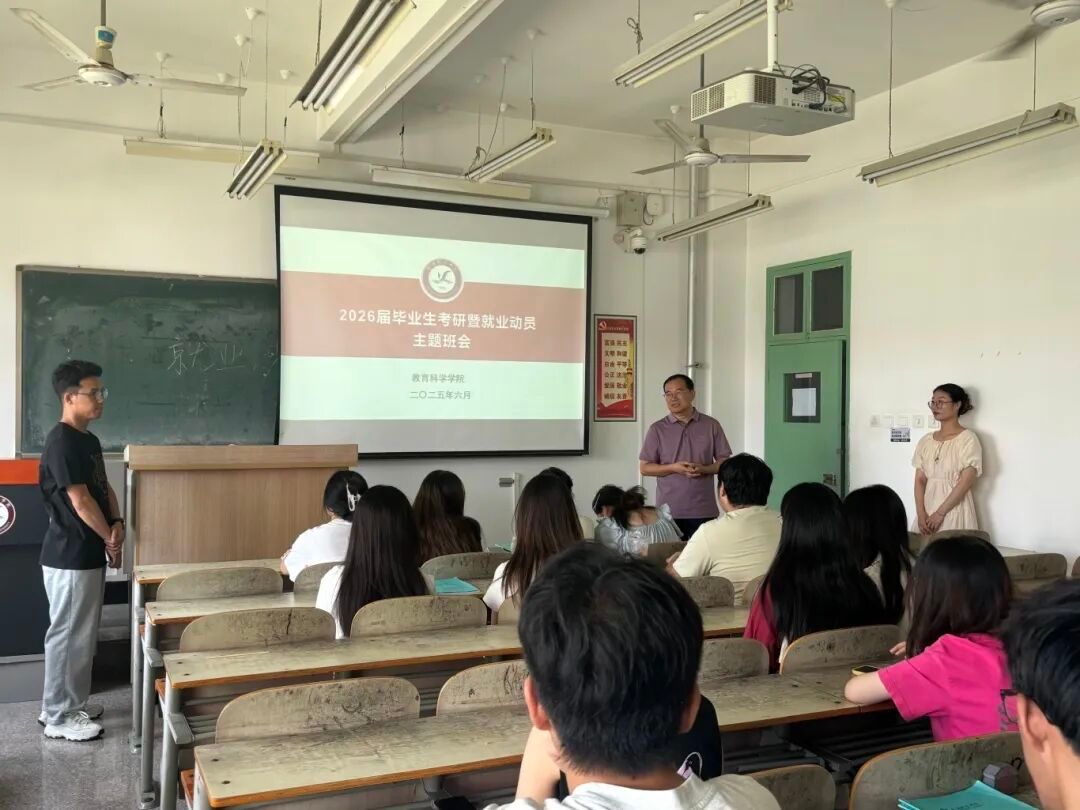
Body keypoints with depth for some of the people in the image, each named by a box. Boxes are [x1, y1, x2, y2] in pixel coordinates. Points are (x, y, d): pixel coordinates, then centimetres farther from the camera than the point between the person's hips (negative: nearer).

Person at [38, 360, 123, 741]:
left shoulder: (89, 440, 11)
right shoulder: (62, 442, -19)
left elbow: (104, 488, 15)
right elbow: (80, 500, -20)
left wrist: (117, 524, -3)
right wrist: (111, 539, -10)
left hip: (88, 553, 10)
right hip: (69, 556, -9)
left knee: (83, 633, 17)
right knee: (67, 634, 1)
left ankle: (71, 702, 29)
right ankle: (58, 716, 12)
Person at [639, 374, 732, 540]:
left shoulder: (711, 425, 5)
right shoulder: (657, 429, 3)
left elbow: (725, 462, 6)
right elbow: (644, 467, 3)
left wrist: (704, 469, -14)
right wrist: (673, 468, -13)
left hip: (704, 510, 0)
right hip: (669, 511, 0)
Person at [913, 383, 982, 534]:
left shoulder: (968, 439, -6)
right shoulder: (925, 441, 9)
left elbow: (966, 482, -13)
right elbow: (920, 480, 5)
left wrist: (940, 513, -15)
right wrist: (921, 514, -8)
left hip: (954, 510, -5)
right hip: (927, 511, 5)